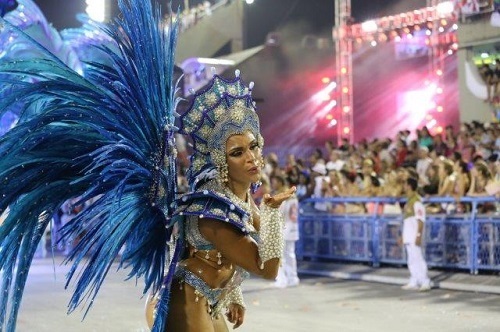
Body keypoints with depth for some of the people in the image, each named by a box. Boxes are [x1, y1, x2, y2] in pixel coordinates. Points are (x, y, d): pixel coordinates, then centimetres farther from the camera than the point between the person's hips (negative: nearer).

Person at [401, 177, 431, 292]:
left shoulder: (416, 201, -14)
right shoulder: (409, 201, 15)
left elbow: (420, 220, -17)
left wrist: (419, 235, -22)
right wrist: (403, 235, 22)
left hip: (414, 236, -10)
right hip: (408, 236, 10)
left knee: (417, 258, -11)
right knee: (411, 259, 12)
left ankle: (425, 282, -9)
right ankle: (413, 282, 17)